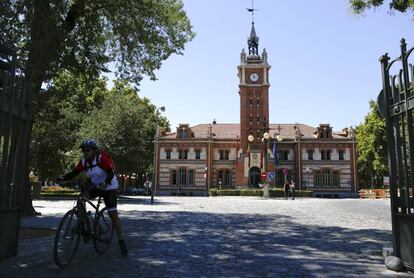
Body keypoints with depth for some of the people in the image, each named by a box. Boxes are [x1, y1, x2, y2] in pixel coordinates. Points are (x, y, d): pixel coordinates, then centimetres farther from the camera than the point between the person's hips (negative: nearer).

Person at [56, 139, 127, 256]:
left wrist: (106, 182, -49)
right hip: (96, 186, 6)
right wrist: (62, 178, -27)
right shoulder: (84, 162, -4)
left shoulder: (102, 158, -22)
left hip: (109, 187, -6)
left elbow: (111, 173, -30)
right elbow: (74, 173, -9)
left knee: (113, 214, -9)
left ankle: (121, 242, -1)